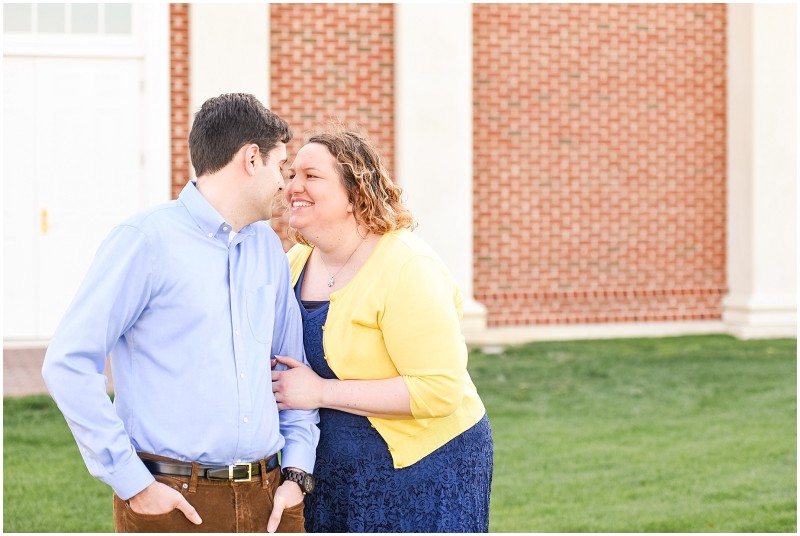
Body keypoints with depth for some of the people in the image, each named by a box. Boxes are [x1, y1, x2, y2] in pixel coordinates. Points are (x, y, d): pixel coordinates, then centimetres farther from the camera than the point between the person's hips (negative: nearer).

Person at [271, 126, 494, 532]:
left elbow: (440, 390, -25)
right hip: (336, 473, 7)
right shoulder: (297, 262, 4)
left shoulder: (407, 269, -19)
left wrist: (321, 392, -23)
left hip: (424, 468, -7)